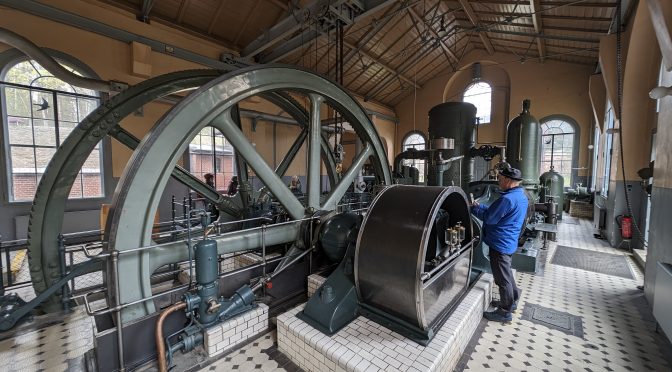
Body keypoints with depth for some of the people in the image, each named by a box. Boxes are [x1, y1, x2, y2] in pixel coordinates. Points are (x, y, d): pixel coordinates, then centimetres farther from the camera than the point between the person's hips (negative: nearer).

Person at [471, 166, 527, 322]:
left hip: (500, 244, -10)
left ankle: (505, 312, 19)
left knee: (502, 277, 4)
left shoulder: (507, 199, -27)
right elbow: (496, 211, 13)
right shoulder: (521, 195, 7)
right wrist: (480, 206, 8)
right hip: (509, 242, 10)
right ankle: (512, 301, 42)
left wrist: (474, 208, -7)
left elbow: (488, 218, -21)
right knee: (506, 273, 25)